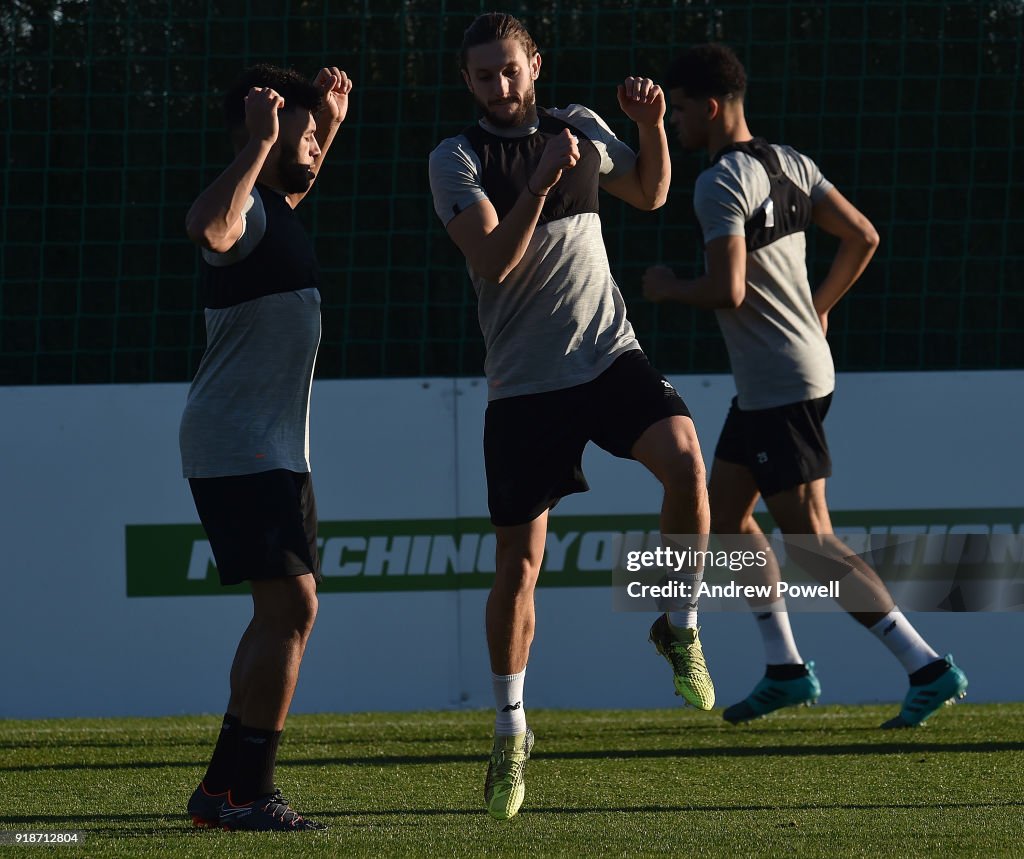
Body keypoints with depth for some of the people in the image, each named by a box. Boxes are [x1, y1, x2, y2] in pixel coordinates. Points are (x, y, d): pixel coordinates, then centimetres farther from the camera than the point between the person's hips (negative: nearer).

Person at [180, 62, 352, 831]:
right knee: (290, 605, -14)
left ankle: (225, 788, 16)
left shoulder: (273, 206, 17)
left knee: (285, 609, 13)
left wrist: (330, 120, 33)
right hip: (243, 449, -11)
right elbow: (208, 226, -41)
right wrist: (260, 143, -33)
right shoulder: (245, 211, -15)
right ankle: (248, 792, -13)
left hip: (267, 450, 11)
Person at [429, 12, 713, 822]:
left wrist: (652, 126, 5)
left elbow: (649, 193, 23)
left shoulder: (578, 128, 8)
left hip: (610, 356, 2)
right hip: (523, 383, -2)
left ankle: (680, 627, -4)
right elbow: (493, 260, -18)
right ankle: (511, 732, 17)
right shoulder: (457, 160, -4)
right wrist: (542, 179, -28)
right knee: (518, 560, 0)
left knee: (685, 459, -27)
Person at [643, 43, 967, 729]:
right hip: (799, 371, 10)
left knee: (810, 540, -8)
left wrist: (667, 287, -6)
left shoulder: (720, 184, -17)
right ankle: (787, 670, 19)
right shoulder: (789, 163, 10)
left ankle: (928, 667, -12)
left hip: (781, 388, -10)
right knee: (726, 513, 18)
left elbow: (728, 291, -24)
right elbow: (863, 238, 12)